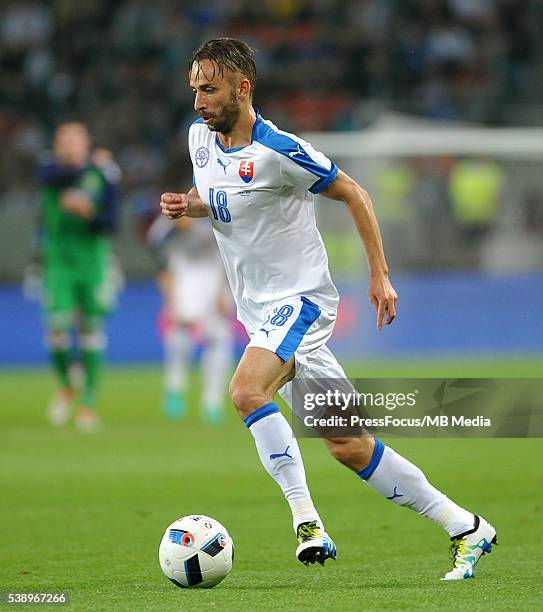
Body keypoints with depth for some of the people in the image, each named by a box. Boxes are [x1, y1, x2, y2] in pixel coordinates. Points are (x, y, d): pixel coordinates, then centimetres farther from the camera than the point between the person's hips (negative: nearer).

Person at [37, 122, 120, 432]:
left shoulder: (104, 176, 1)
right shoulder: (49, 170, 0)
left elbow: (110, 224, -3)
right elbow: (57, 176, -24)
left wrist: (89, 213, -21)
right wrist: (91, 165, -32)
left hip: (94, 262, 1)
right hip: (58, 261, -1)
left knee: (91, 331, 0)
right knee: (58, 327, -12)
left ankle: (89, 402, 10)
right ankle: (66, 386, 15)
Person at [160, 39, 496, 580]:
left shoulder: (277, 150, -17)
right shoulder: (201, 135, 5)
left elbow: (351, 193, -7)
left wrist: (379, 275, -8)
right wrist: (187, 205, 0)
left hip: (301, 299, -8)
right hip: (263, 312, 8)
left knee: (246, 391, -32)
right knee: (348, 446, 5)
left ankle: (306, 519, -26)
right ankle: (466, 528, 13)